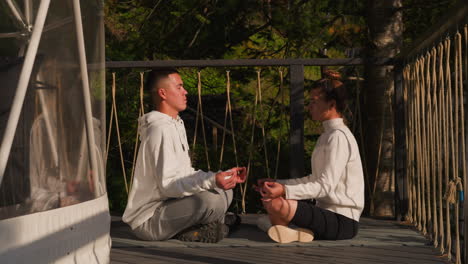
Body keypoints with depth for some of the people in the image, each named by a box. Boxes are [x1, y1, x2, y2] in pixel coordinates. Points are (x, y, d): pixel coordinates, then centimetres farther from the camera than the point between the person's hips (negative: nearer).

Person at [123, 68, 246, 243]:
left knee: (224, 191, 13)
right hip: (148, 221, -11)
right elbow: (167, 185, -25)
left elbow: (185, 174, 16)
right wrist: (211, 181, -36)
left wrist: (224, 176, 7)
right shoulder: (160, 130, -18)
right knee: (210, 200, -32)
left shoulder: (176, 125, 16)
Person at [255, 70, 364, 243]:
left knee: (276, 204, -31)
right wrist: (278, 184, 11)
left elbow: (326, 185, -21)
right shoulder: (327, 135, 19)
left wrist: (285, 190, -30)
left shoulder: (338, 136, -13)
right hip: (325, 209, 11)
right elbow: (315, 179, 19)